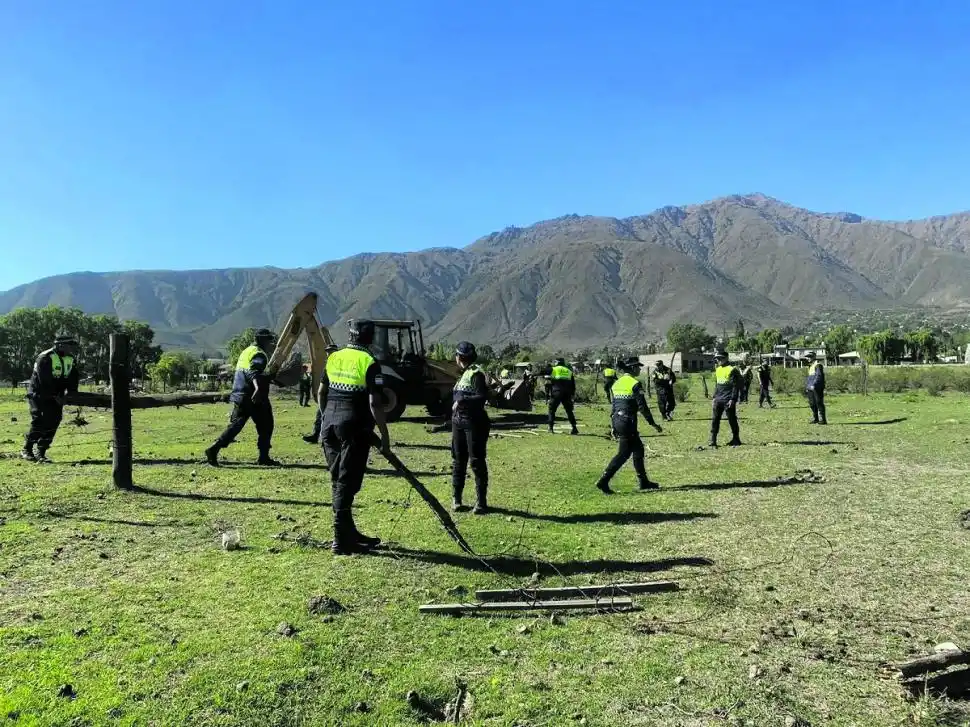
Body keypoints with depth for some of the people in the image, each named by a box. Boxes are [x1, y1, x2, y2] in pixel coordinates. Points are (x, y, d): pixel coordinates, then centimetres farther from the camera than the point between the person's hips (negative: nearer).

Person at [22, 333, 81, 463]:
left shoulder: (71, 359, 2)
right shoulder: (45, 358, -19)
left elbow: (74, 378, 4)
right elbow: (45, 381, -24)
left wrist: (71, 392, -10)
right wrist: (56, 396, -24)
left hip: (55, 395, 6)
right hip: (38, 394, -6)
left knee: (53, 421, -2)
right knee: (39, 421, -15)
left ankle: (41, 453, 5)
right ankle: (27, 450, 0)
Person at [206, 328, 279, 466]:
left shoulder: (246, 351, 19)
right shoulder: (259, 354, -10)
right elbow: (254, 372, -27)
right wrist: (258, 388, -42)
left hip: (239, 397, 8)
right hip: (254, 398, -8)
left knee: (235, 425, 8)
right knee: (265, 426, 4)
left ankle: (214, 449, -4)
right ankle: (264, 458, 8)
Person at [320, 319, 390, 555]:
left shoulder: (334, 357, 8)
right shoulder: (369, 363, -10)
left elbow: (321, 393, 14)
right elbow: (375, 403, -14)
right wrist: (385, 435, -8)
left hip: (331, 424, 6)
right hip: (355, 428, -6)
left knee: (338, 480, 14)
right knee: (347, 483, -2)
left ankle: (349, 533, 26)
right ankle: (342, 541, 1)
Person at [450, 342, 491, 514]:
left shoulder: (476, 374, -12)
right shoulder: (464, 374, 14)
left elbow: (482, 397, -21)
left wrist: (462, 401, -22)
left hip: (474, 423, -9)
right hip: (459, 422, 9)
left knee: (477, 462, -4)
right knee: (458, 461, 13)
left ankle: (481, 502, 3)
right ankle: (456, 498, 23)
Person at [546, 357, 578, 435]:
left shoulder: (554, 369, 5)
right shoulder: (569, 371, 18)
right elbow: (573, 385, 16)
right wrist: (572, 394, 20)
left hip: (557, 393, -4)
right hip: (567, 394, 4)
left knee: (552, 409, 8)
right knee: (569, 411, 11)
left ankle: (550, 428, 3)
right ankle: (574, 428, 5)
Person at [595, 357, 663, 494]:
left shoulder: (617, 383, 12)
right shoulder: (635, 384, -11)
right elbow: (642, 406, -14)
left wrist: (614, 426, 20)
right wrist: (653, 423, -6)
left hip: (617, 420, 9)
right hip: (627, 422, -9)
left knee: (638, 448, 17)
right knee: (624, 453, -3)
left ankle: (643, 481, 23)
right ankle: (604, 481, -7)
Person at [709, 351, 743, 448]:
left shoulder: (732, 369, -9)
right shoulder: (717, 370, 15)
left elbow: (736, 386, -12)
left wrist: (733, 399, -17)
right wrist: (715, 396, 16)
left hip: (728, 400, -7)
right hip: (718, 400, 7)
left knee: (732, 420, 1)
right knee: (715, 420, 2)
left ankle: (736, 440, 14)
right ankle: (713, 441, 5)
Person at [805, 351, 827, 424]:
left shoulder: (818, 365, -10)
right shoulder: (810, 366, 19)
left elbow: (819, 376, -19)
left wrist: (814, 385, -25)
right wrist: (806, 386, 19)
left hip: (817, 388, -9)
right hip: (811, 388, 9)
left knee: (819, 403, -7)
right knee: (812, 404, 11)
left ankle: (822, 420, -3)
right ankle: (815, 419, 21)